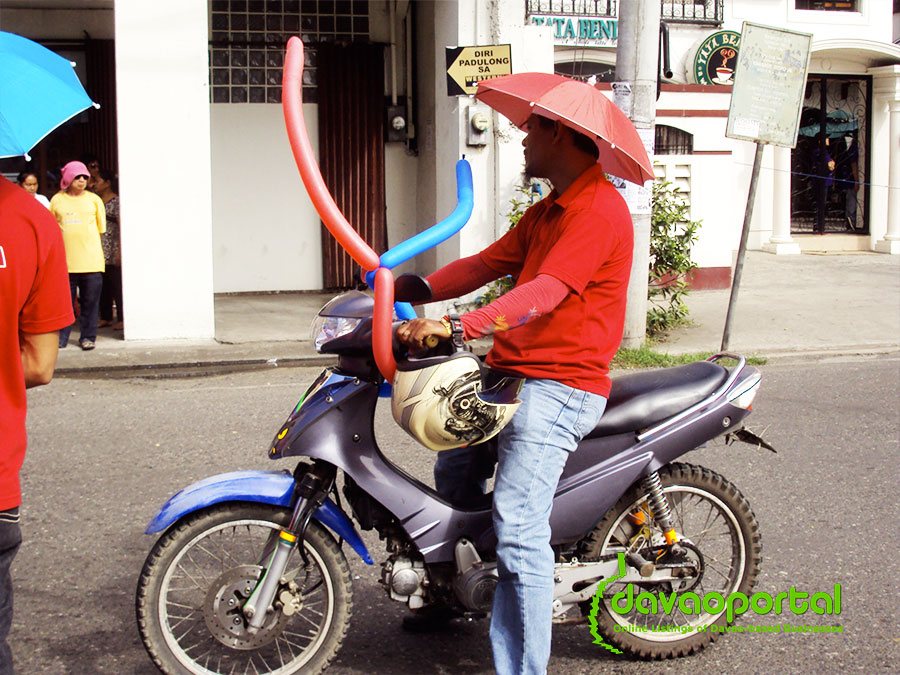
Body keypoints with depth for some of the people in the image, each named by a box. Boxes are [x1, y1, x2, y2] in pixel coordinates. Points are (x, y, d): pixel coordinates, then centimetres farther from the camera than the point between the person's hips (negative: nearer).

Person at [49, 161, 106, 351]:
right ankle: (61, 338, 9)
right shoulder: (57, 200, 8)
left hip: (91, 261, 0)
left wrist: (85, 239, 11)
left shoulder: (93, 200, 9)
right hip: (65, 261, 0)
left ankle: (88, 337, 11)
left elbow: (101, 228, 15)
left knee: (90, 301, 2)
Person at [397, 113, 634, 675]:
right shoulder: (549, 211, 21)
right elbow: (486, 265, 20)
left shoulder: (598, 208, -13)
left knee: (518, 528, -18)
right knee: (451, 473, 20)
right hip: (512, 375, 11)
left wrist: (456, 327, -34)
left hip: (559, 385, -10)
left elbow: (545, 293, -25)